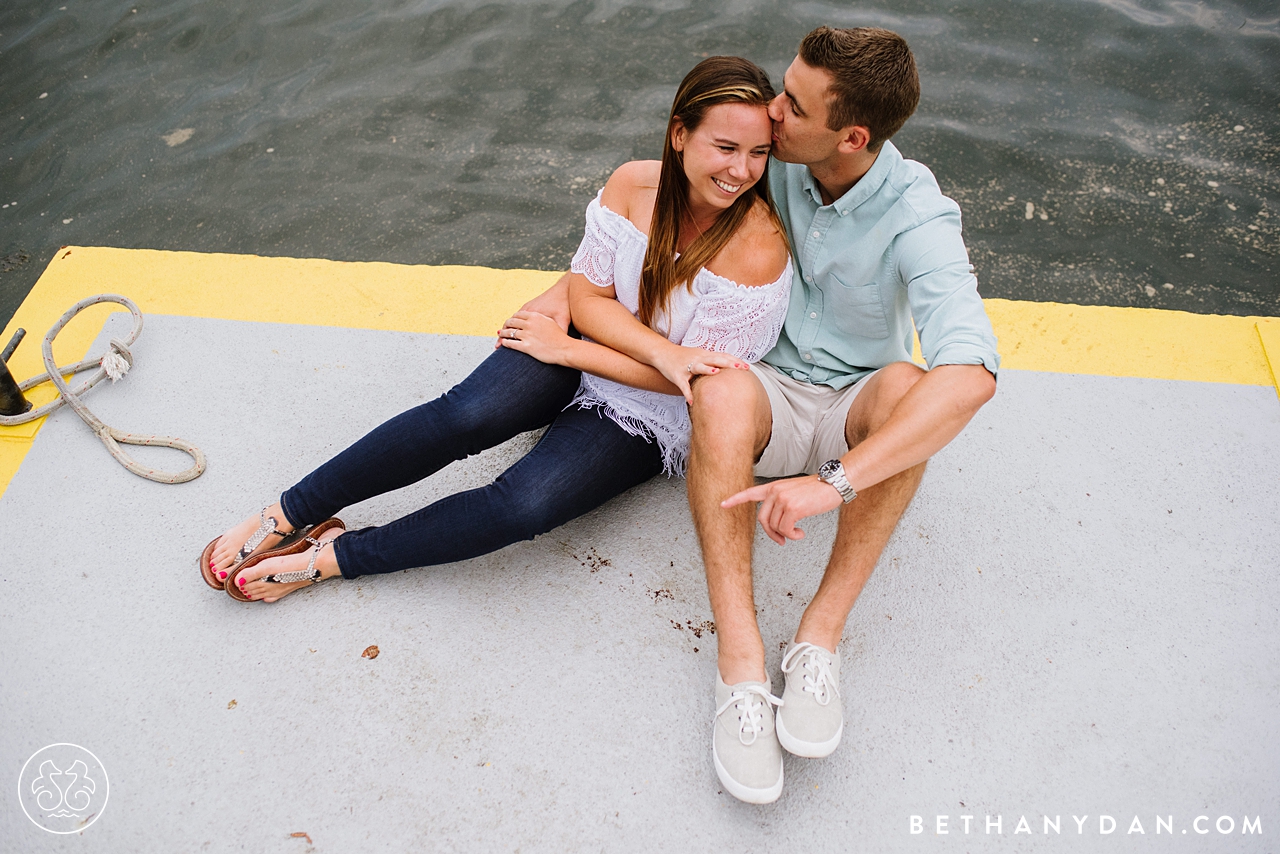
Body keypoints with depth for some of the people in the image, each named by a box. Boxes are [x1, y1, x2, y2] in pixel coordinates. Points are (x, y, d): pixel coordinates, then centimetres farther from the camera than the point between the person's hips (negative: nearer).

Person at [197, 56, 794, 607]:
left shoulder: (760, 249, -21)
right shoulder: (633, 185, -10)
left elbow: (685, 380, -17)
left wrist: (563, 347, -15)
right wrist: (668, 352, -24)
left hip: (647, 420, -3)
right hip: (577, 356, 3)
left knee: (526, 502, -28)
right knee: (470, 411, -28)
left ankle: (327, 558, -12)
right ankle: (286, 515, -12)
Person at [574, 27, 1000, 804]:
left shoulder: (916, 218, -21)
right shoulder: (775, 161, -8)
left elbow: (971, 374, -38)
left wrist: (836, 482, -46)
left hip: (852, 409, -1)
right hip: (772, 392, 2)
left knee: (903, 386, -37)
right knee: (723, 391, -35)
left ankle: (821, 638, -30)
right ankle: (741, 660, -36)